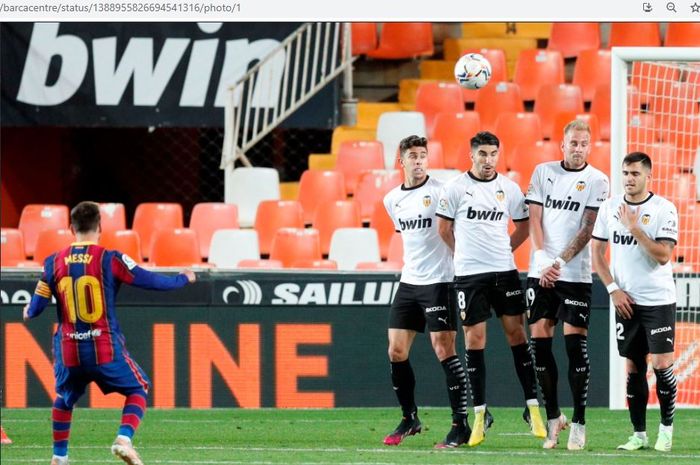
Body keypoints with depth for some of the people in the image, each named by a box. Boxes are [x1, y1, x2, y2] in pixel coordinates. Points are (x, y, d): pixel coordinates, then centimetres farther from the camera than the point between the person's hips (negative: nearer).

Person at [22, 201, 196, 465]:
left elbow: (35, 309, 5)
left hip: (68, 351, 3)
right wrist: (183, 279, 14)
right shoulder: (110, 260, -9)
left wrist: (28, 313, 30)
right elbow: (151, 282, -4)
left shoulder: (54, 263, 0)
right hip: (106, 349, -3)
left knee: (64, 399, 26)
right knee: (137, 390, 14)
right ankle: (124, 439, -9)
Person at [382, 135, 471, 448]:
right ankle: (409, 420, 19)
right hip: (408, 281, 7)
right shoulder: (392, 200, 11)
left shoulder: (440, 192, -9)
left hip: (438, 281, -7)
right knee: (396, 352, 5)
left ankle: (461, 424, -7)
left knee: (444, 350, -11)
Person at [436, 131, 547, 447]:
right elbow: (444, 228, 5)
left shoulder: (509, 189, 5)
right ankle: (480, 414, 6)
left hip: (504, 271, 2)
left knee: (517, 334, 0)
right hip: (469, 275, -2)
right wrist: (467, 254, 11)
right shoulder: (456, 188, -3)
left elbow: (523, 225, 17)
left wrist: (505, 250, 11)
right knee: (474, 340, 0)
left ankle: (532, 407, 7)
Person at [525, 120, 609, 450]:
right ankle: (552, 417, 13)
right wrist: (542, 260, -9)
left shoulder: (597, 180, 0)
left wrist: (559, 262, -15)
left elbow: (588, 229, -5)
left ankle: (578, 424, 0)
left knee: (576, 345, -5)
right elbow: (534, 219, 5)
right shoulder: (543, 172, 9)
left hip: (575, 274, -3)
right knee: (540, 343, 1)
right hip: (540, 272, 3)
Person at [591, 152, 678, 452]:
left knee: (662, 364, -9)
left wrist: (634, 227, -20)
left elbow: (663, 256, -15)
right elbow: (597, 253, 9)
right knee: (633, 368, 5)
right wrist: (613, 289, 0)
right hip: (625, 301, 3)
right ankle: (639, 434, 11)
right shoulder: (609, 207, 5)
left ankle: (666, 427, 7)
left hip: (658, 300, -3)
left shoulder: (664, 209, -7)